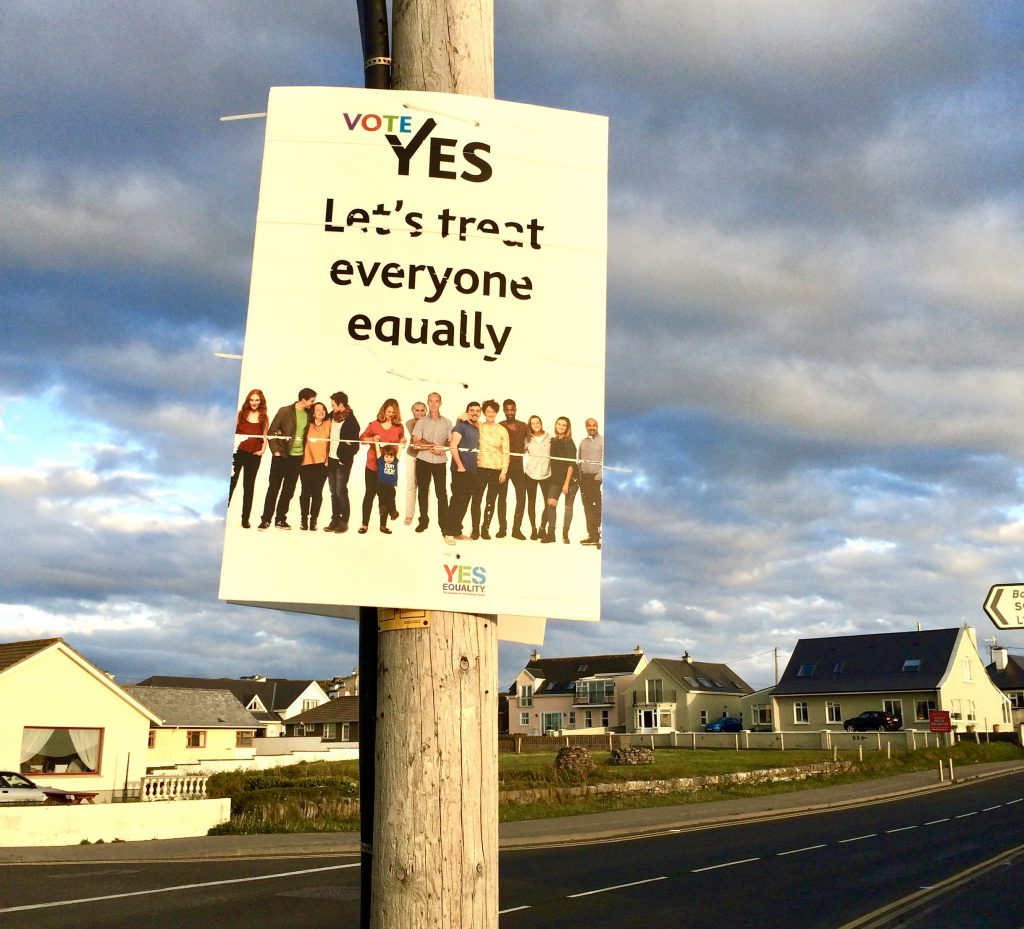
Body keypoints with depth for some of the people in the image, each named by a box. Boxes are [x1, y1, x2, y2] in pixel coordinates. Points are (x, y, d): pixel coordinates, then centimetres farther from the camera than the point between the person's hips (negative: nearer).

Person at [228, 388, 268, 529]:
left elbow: (265, 436, 7)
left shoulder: (264, 418, 6)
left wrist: (263, 450, -6)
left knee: (249, 486, 6)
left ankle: (245, 518, 9)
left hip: (254, 455, 0)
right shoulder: (241, 414, 5)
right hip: (238, 452, 0)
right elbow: (232, 431, 6)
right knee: (230, 482, 0)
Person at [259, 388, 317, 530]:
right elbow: (272, 431, -5)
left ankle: (280, 519, 15)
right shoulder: (285, 411, -7)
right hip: (281, 455, -4)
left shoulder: (309, 414, 5)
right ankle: (266, 519, 6)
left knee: (289, 490, 7)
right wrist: (275, 450, -10)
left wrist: (306, 451, 3)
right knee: (274, 487, 1)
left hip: (298, 456, 4)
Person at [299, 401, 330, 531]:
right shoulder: (308, 425, 6)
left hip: (322, 463, -1)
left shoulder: (329, 424, 3)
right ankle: (304, 519, 12)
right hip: (306, 462, 1)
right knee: (306, 491, 3)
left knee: (317, 492, -1)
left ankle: (313, 519, 6)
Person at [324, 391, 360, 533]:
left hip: (342, 461, -6)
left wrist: (345, 458, -16)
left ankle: (344, 522, 1)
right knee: (333, 491, 9)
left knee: (340, 491, -7)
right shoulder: (332, 417, 8)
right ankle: (335, 520, 15)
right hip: (331, 459, 6)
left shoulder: (351, 422, -11)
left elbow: (355, 445, -11)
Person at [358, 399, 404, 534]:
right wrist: (372, 439, -13)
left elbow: (401, 444, 16)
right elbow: (362, 438, 6)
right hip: (373, 464, -1)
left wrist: (402, 442, -7)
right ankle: (365, 524, 6)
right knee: (370, 493, 1)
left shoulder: (399, 427, 3)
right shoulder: (374, 425, -1)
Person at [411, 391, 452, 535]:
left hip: (440, 462, 0)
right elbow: (416, 443, -4)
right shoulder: (421, 422, 4)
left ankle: (444, 525, -5)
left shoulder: (447, 422, 8)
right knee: (423, 491, 6)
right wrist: (432, 446, -13)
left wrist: (442, 447, -14)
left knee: (442, 493, -5)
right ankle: (423, 521, 17)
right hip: (423, 461, 0)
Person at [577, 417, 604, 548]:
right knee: (587, 507, 6)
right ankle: (592, 535, 11)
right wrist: (579, 477, 10)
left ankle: (597, 535, -8)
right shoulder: (583, 442, 17)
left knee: (596, 506, -9)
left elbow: (606, 460, -8)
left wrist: (601, 475, -17)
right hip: (584, 478, 6)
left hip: (596, 478, -6)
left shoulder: (602, 441, -1)